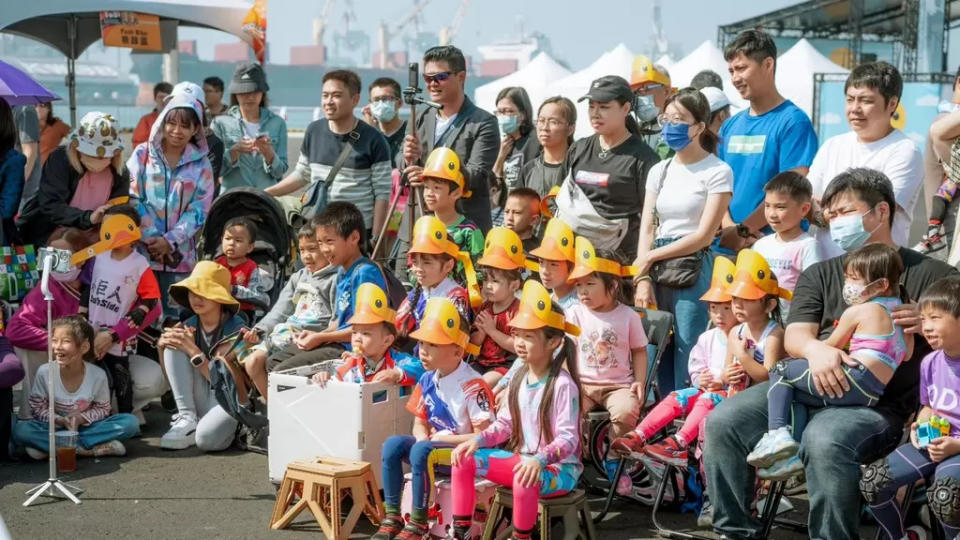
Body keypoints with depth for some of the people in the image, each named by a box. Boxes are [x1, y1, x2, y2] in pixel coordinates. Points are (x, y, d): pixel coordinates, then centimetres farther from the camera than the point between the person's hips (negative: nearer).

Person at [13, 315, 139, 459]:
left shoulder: (98, 375, -15)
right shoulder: (44, 372, -15)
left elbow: (102, 409, -2)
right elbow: (37, 408, -5)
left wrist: (82, 418, -20)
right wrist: (58, 420, -22)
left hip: (86, 426, 0)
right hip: (54, 427, 0)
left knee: (131, 422, -22)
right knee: (20, 430, -31)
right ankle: (91, 448, -30)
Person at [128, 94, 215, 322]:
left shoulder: (201, 164, 6)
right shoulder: (143, 154, 4)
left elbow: (199, 211, 1)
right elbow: (132, 198, -2)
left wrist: (169, 241, -10)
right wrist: (150, 238, -10)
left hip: (180, 254, 1)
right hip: (141, 250, -1)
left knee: (174, 316, 3)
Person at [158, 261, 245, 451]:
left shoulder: (235, 329, -11)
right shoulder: (187, 327, 3)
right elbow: (171, 381, 9)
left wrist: (193, 351, -21)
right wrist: (162, 347, -9)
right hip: (200, 399, 6)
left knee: (206, 438, -38)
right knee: (173, 346, -14)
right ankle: (187, 419, -15)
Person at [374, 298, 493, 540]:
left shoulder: (473, 386, -19)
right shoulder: (427, 380, 5)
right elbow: (420, 422, 15)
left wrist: (442, 438, -17)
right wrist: (423, 437, -9)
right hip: (434, 446, 7)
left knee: (420, 451, -32)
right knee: (393, 444, -16)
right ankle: (392, 517, -12)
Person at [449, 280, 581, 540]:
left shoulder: (562, 385, -18)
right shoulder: (520, 378, 6)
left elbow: (568, 439, -22)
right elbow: (505, 423, 10)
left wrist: (540, 459, -38)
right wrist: (477, 440, -7)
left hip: (559, 467, -8)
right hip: (524, 459, 8)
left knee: (526, 480, -40)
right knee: (464, 459, -3)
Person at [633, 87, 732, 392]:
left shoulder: (717, 172, -2)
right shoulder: (659, 171, 15)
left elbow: (704, 235, -9)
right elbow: (646, 229, 9)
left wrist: (651, 257, -6)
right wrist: (643, 278, -5)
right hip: (657, 271, 5)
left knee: (689, 360, -8)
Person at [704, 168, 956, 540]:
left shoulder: (928, 274, 11)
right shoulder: (820, 275, 22)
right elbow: (795, 336, 9)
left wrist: (927, 323, -11)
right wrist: (815, 349, -16)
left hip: (878, 402, -5)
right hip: (806, 385, 5)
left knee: (825, 440, -37)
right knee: (723, 422, -16)